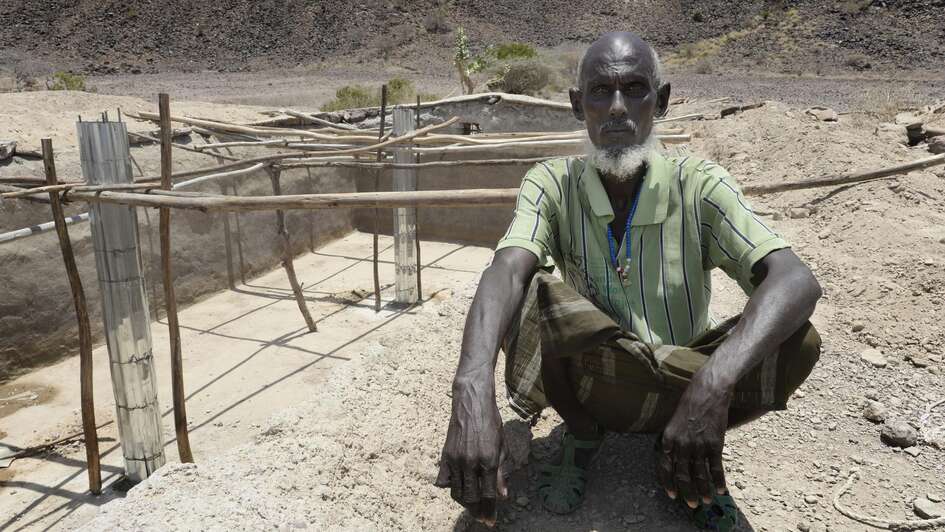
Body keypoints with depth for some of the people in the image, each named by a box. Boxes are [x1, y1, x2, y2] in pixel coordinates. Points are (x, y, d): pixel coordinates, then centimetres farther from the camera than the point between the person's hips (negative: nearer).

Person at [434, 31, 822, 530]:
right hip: (594, 384, 0)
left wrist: (711, 386, -46)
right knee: (527, 294, -28)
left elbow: (797, 281, -28)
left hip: (682, 388, 1)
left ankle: (687, 445, 3)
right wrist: (473, 390, -52)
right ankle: (580, 433, 1)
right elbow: (506, 272, -32)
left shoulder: (696, 184, -15)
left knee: (797, 340, -26)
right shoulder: (552, 184, -14)